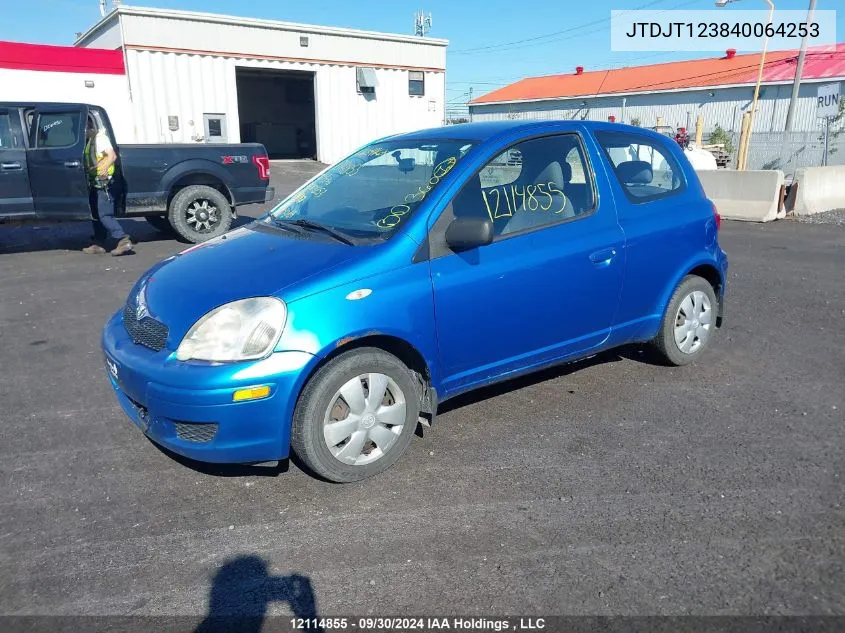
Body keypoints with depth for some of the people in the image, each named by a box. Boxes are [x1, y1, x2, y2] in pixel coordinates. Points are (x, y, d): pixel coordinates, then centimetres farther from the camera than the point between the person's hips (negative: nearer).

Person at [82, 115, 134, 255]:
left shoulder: (100, 137, -9)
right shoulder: (90, 140, 19)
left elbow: (112, 156, -23)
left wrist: (104, 167, -38)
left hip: (104, 183, -10)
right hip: (96, 183, 10)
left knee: (105, 215, -13)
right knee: (96, 215, 12)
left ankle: (124, 241, -14)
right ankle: (99, 245, 18)